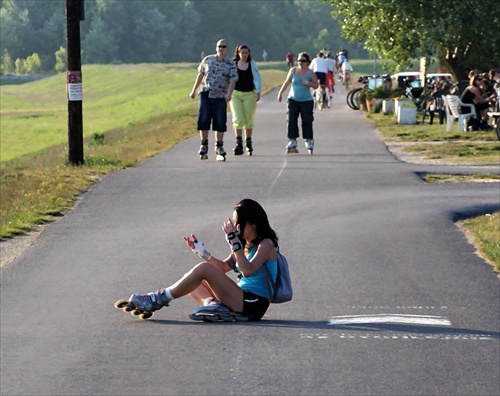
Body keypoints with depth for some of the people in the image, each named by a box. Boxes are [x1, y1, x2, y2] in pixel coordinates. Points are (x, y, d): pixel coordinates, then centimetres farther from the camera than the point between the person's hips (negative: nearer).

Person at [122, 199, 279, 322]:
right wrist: (202, 251, 10)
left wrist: (234, 240, -25)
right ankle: (211, 303, -18)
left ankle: (159, 299, -16)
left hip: (253, 306, -9)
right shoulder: (246, 244, 19)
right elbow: (224, 267, 24)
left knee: (204, 269, -20)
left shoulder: (266, 244, -8)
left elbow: (248, 270, -23)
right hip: (242, 300, 9)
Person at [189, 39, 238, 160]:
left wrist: (229, 93, -25)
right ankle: (204, 145, 5)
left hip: (220, 97, -1)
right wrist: (194, 90, 18)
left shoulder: (230, 64, 1)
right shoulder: (208, 60, 8)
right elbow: (200, 75, 17)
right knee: (203, 120, -5)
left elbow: (233, 80, -8)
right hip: (206, 94, 1)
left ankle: (219, 146, 11)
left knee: (220, 122, -1)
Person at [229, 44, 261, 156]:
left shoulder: (252, 65, 3)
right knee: (237, 119, -11)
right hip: (235, 93, 0)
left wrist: (258, 92, -13)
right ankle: (239, 143, -11)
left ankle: (248, 142, 19)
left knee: (248, 119, 5)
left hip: (249, 94, 0)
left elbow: (256, 78, -1)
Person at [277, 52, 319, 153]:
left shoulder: (310, 73, -3)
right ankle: (292, 141, 0)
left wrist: (308, 83, -20)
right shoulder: (293, 70, 2)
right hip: (293, 100, 2)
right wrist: (280, 93, 13)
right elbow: (287, 82, 12)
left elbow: (316, 85, -1)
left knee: (307, 121, -3)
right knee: (291, 120, -5)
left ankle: (309, 141, 7)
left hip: (306, 101, -2)